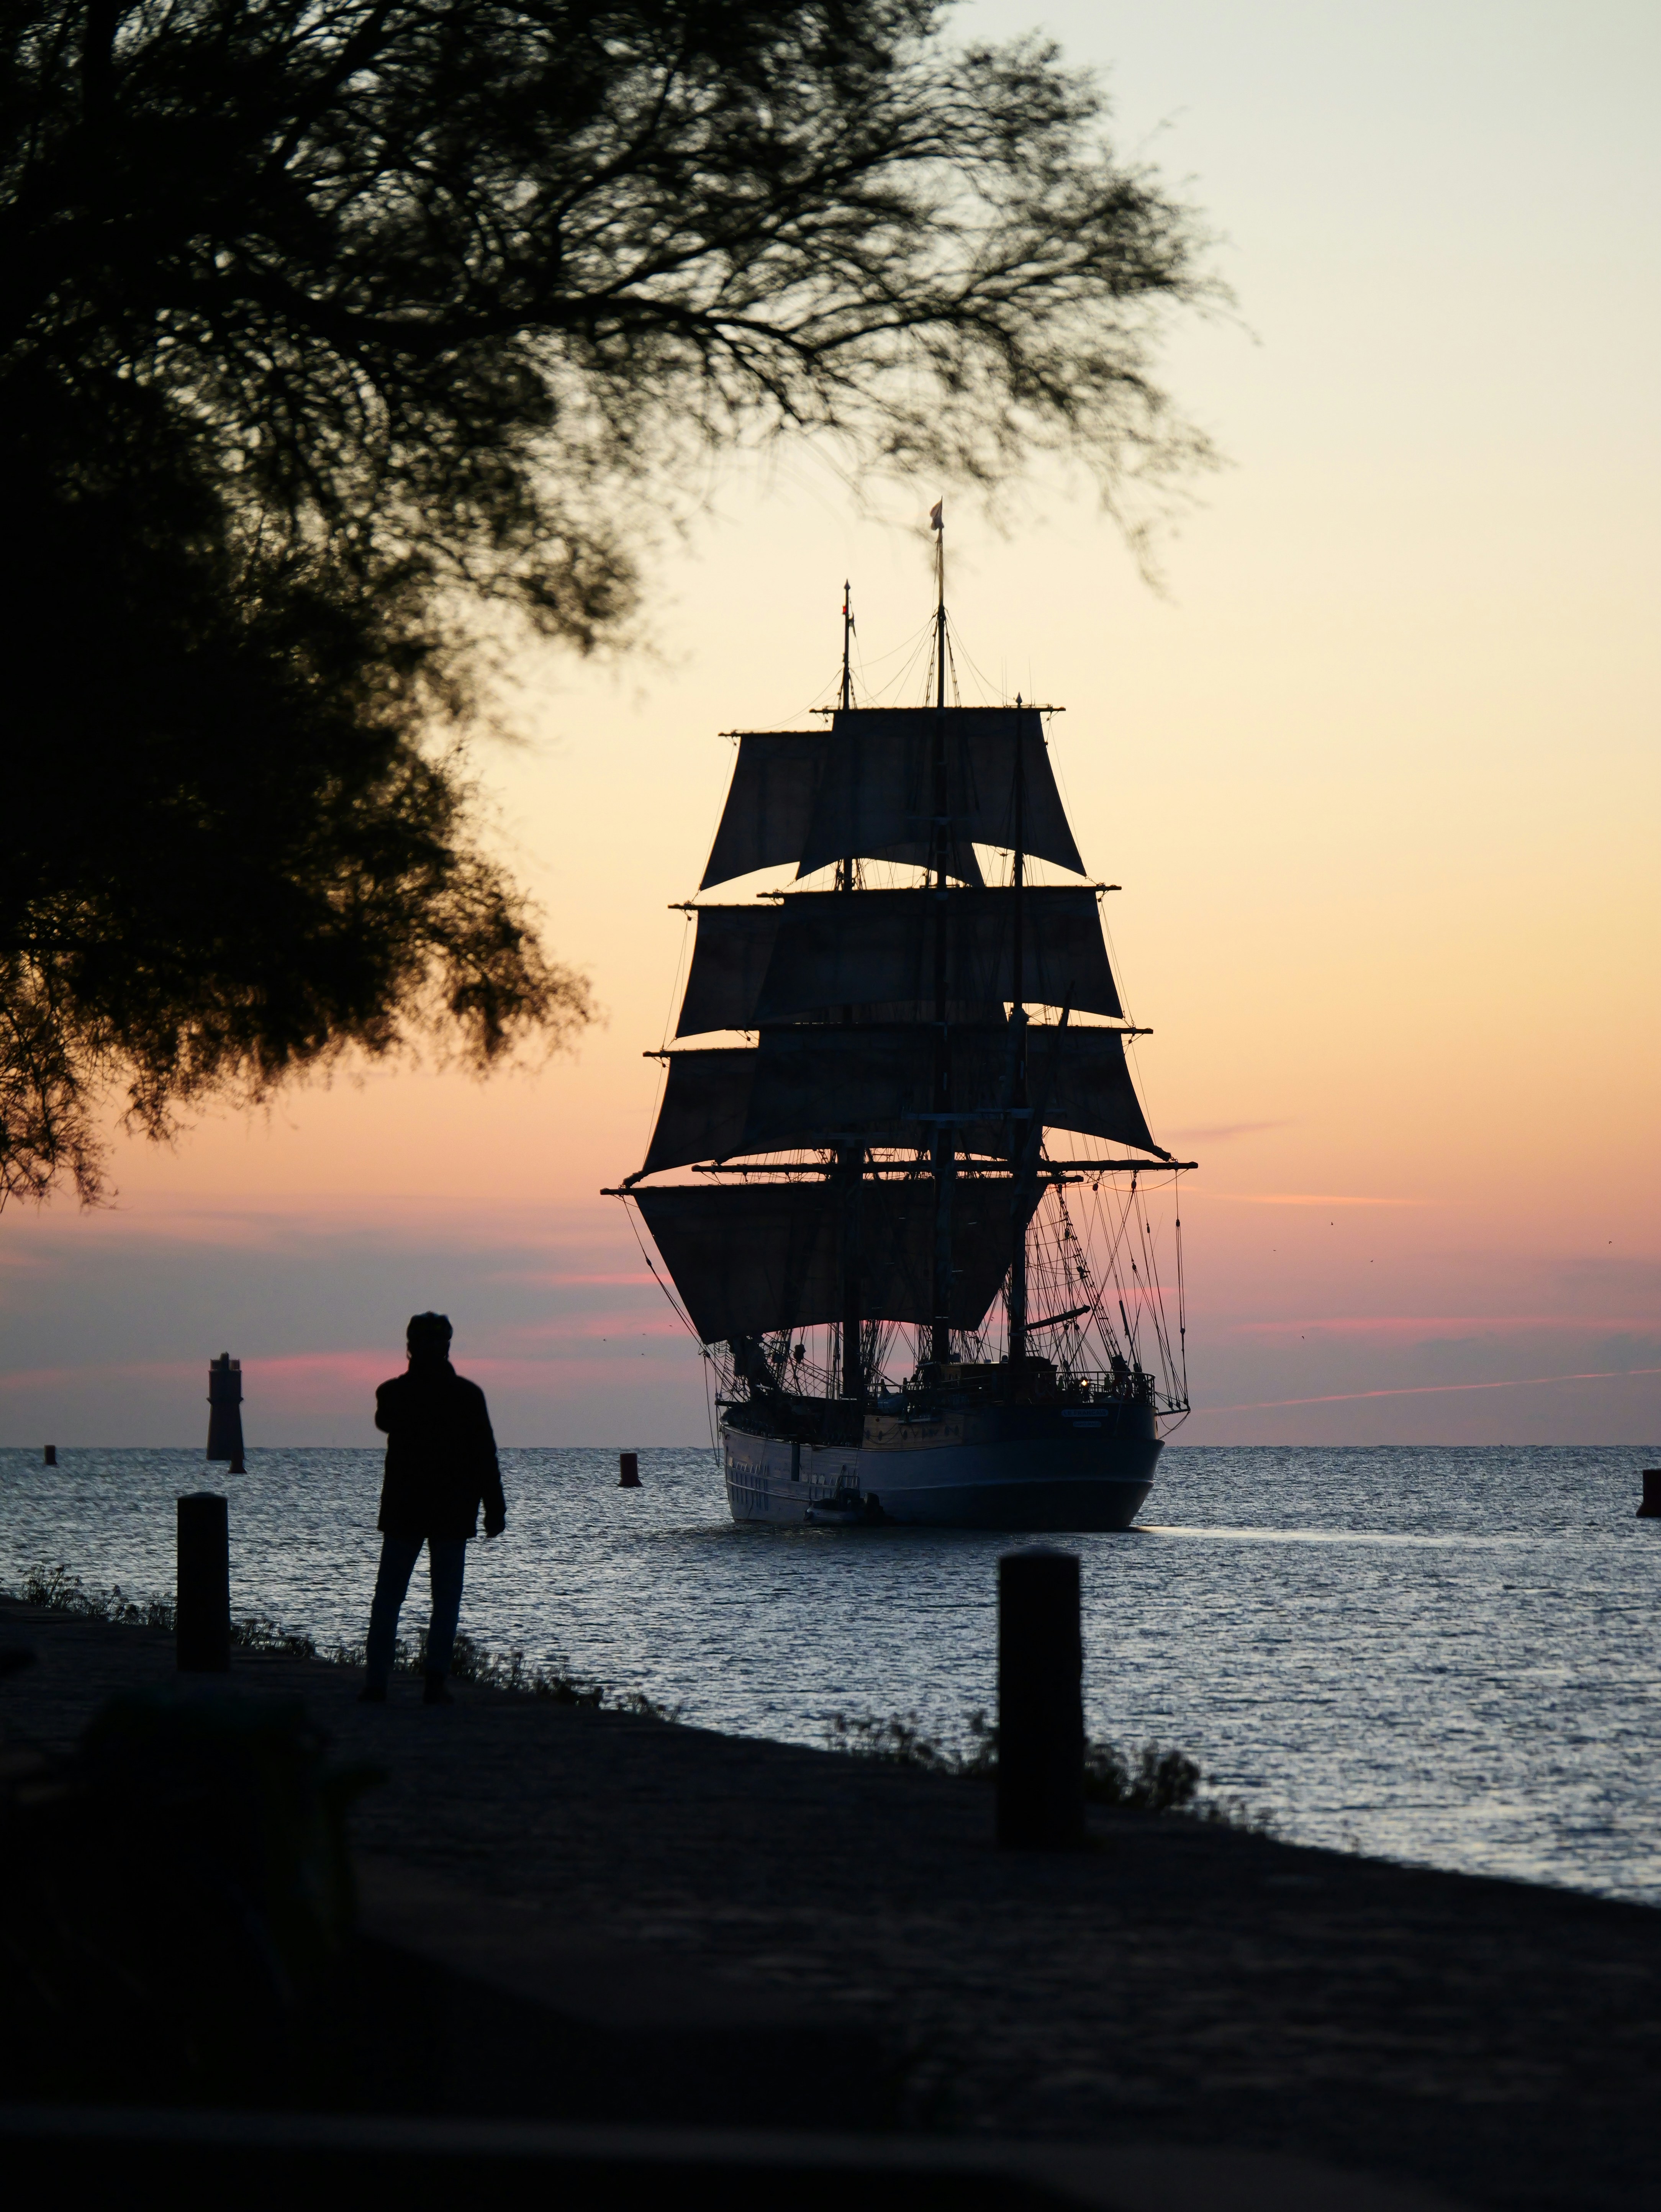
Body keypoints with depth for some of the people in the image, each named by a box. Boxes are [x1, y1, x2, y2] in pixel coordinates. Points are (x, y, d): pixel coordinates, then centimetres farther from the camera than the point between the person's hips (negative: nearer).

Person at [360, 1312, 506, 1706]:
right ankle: (435, 1682, -6)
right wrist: (494, 1509, 2)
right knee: (446, 1601, 4)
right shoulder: (467, 1395, -6)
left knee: (387, 1599, 7)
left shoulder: (393, 1393, -2)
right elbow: (485, 1457, -5)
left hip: (402, 1511, 1)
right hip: (453, 1512, -1)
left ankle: (377, 1683, 1)